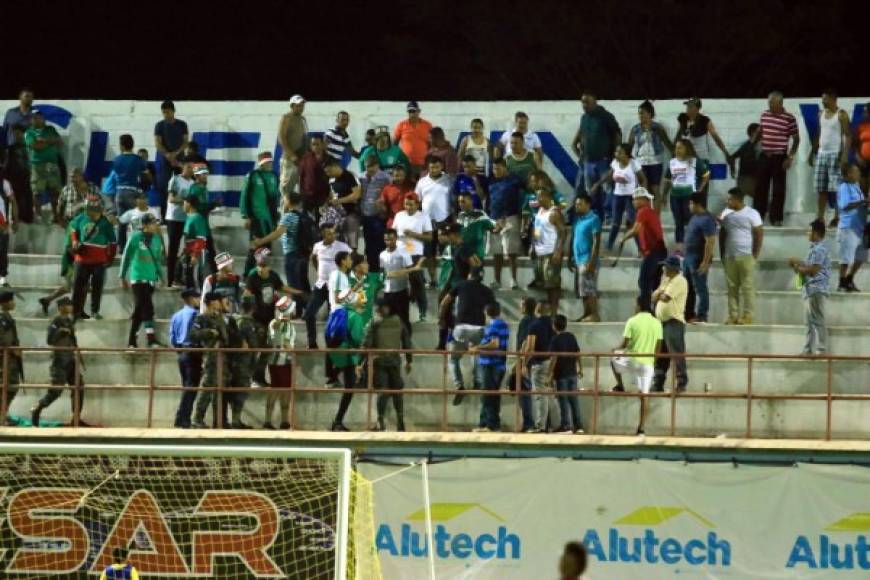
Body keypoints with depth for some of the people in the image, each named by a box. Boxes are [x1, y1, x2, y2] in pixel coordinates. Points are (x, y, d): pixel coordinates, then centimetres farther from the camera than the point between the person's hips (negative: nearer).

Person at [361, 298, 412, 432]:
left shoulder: (374, 324, -6)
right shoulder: (399, 323, 5)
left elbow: (366, 344, -11)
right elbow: (407, 342, 9)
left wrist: (360, 363, -9)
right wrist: (409, 361, 19)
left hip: (379, 361, -3)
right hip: (395, 360, 3)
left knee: (382, 390, -3)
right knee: (396, 390, 12)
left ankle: (381, 421, -11)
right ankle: (400, 422, 14)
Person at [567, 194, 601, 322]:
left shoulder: (593, 219, -10)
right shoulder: (576, 219, 14)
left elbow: (596, 241, -15)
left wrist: (592, 261, -20)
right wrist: (571, 258, 16)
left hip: (587, 260, -8)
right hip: (578, 259, 8)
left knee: (589, 289, -9)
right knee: (581, 291, 11)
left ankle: (594, 315, -5)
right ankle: (586, 314, 17)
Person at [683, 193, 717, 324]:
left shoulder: (707, 220, -17)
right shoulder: (695, 217, 13)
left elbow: (710, 242, -21)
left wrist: (705, 262, -24)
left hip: (699, 259, -10)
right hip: (689, 258, 10)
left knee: (700, 288, -5)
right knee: (687, 288, 14)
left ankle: (701, 317, -1)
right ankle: (688, 315, 22)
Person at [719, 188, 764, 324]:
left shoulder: (751, 214, -4)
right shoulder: (726, 213, 11)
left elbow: (759, 234, -3)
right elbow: (722, 234, 17)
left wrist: (755, 255, -7)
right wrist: (722, 254, 11)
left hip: (746, 256, -5)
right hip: (729, 256, 5)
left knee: (747, 286, -5)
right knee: (732, 287, 4)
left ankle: (747, 315, -2)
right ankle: (733, 315, 9)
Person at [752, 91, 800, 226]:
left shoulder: (789, 118, -8)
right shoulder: (764, 115, 7)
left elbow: (796, 139, -3)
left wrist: (790, 157, -9)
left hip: (779, 158, -4)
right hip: (764, 156, 4)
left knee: (778, 188, 0)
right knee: (760, 187, 7)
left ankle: (776, 218, 7)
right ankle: (758, 215, 17)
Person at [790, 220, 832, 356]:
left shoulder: (819, 250, -15)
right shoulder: (816, 248, 17)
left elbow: (813, 270, -20)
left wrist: (799, 269, -7)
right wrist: (798, 262, 11)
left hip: (816, 289, -11)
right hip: (810, 289, 11)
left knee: (817, 320, -10)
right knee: (810, 321, 14)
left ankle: (821, 349, -10)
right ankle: (808, 349, 20)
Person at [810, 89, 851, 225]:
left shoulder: (841, 114, -6)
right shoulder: (821, 114, 14)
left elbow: (847, 135, -10)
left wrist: (845, 154, -19)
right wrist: (812, 153, 17)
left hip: (835, 154, -6)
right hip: (821, 153, 6)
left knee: (835, 187, -8)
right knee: (821, 188, 4)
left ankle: (837, 217, -4)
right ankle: (820, 217, 7)